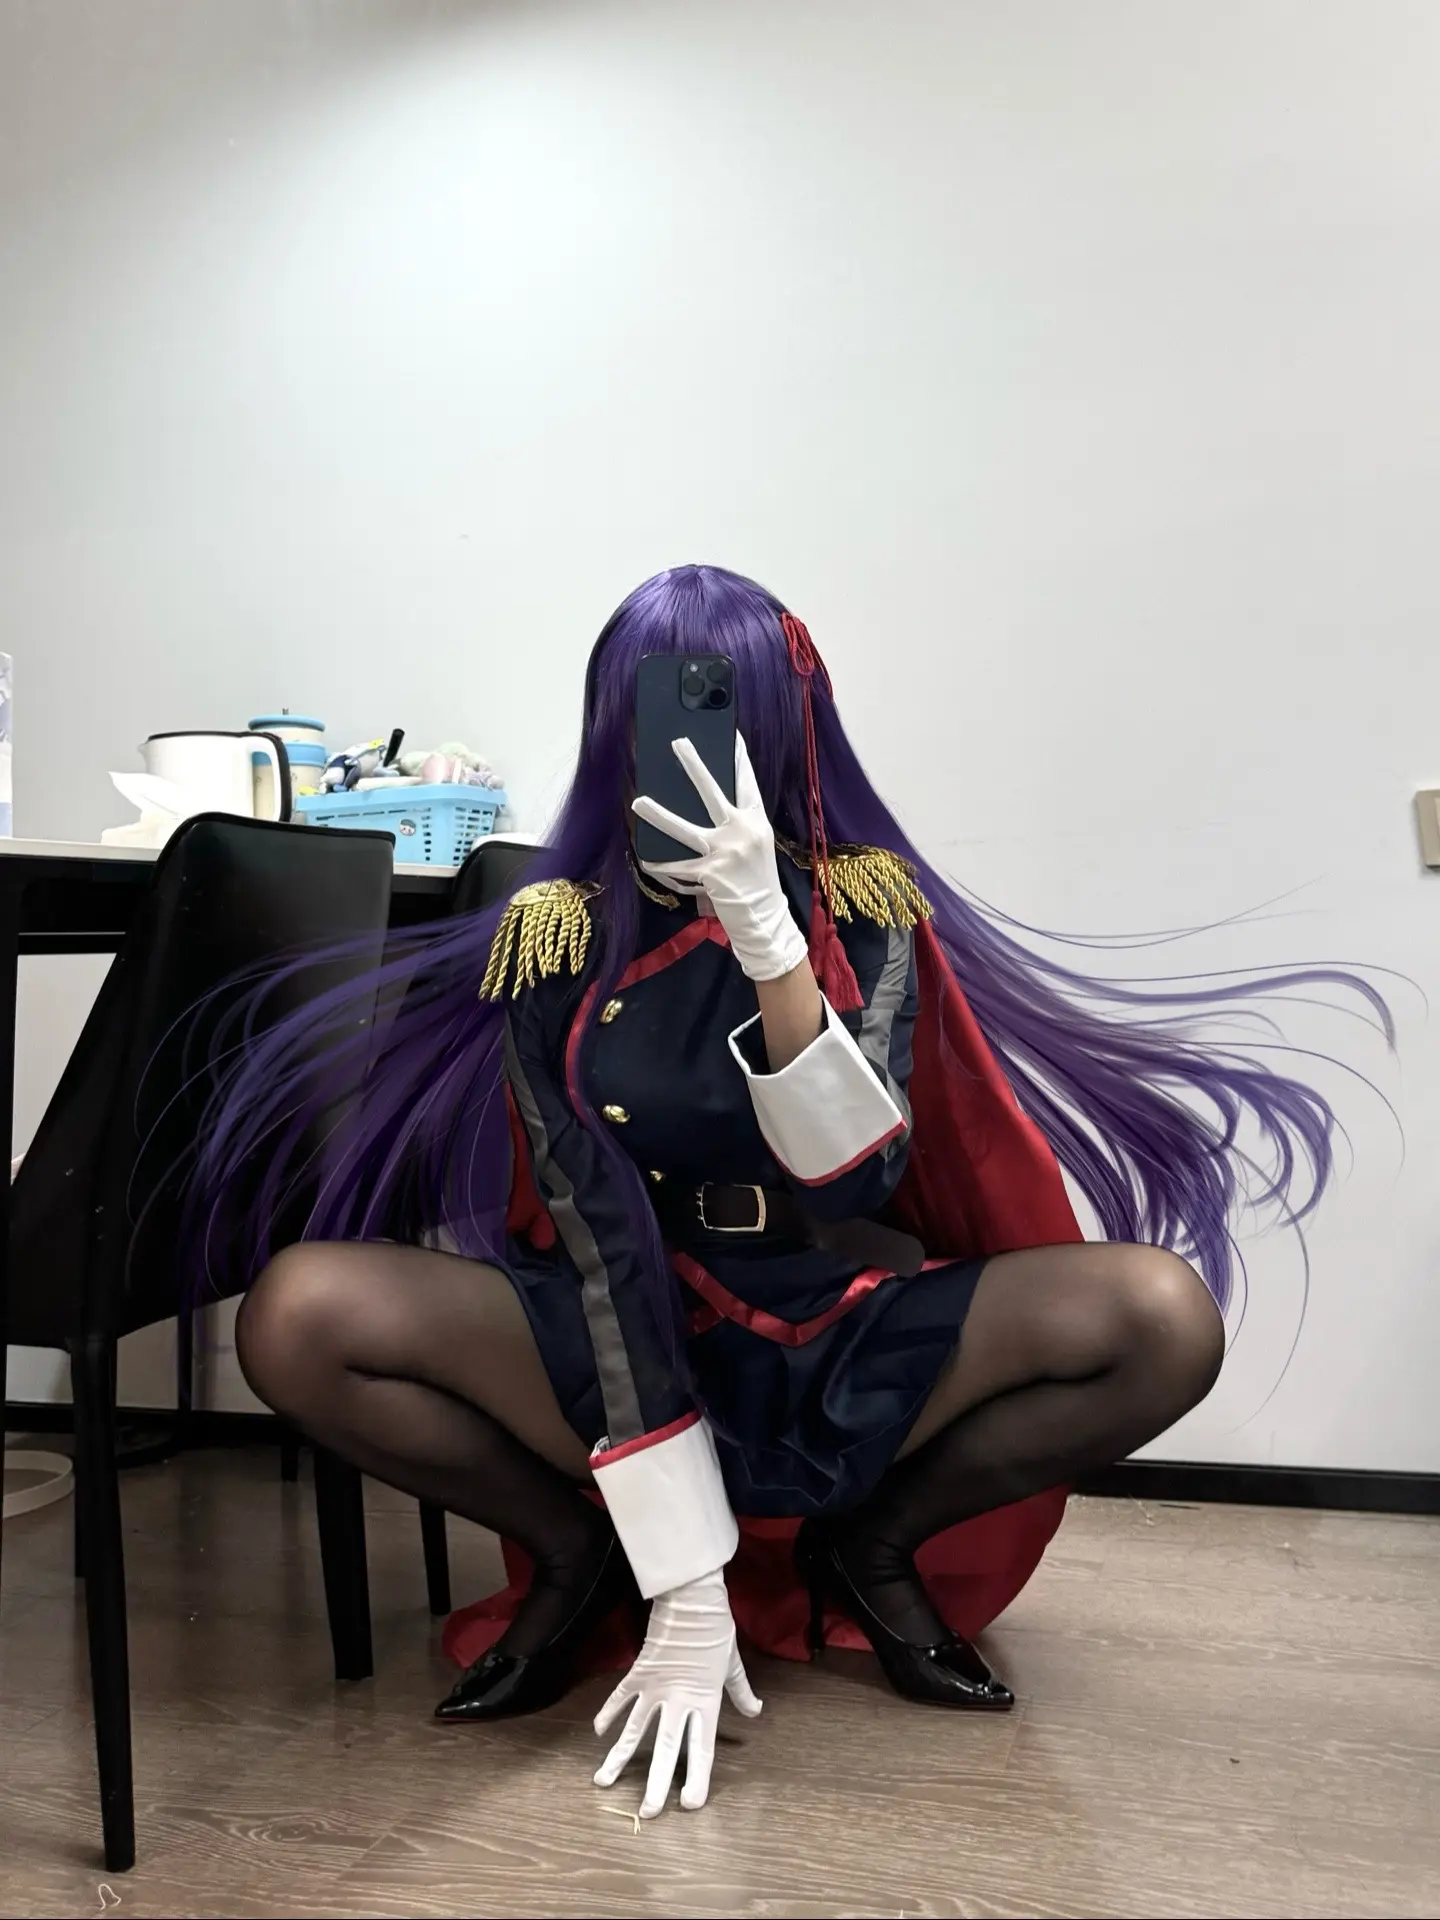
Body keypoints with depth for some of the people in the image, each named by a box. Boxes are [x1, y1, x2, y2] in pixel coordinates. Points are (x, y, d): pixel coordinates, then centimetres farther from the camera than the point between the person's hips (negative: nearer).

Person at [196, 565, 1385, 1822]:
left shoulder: (864, 902, -8)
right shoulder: (557, 935, -10)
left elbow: (859, 1179, -22)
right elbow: (595, 1248, -16)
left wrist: (767, 936, -37)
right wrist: (685, 1590, -19)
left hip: (839, 1344, 1)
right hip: (616, 1342, 0)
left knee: (1163, 1316, -24)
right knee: (299, 1314, -24)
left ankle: (868, 1545, 2)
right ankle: (579, 1553, 2)